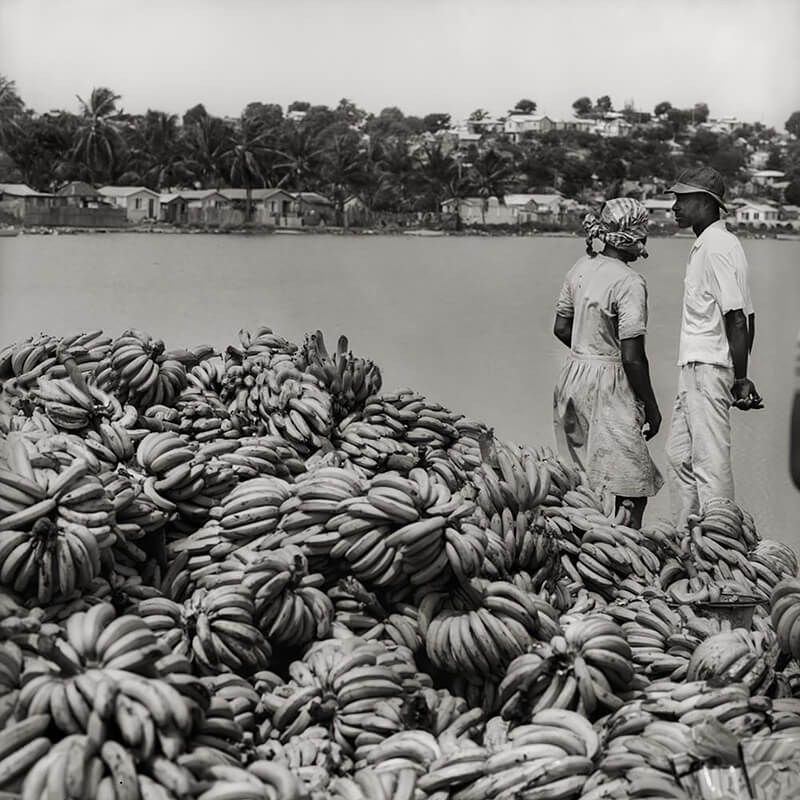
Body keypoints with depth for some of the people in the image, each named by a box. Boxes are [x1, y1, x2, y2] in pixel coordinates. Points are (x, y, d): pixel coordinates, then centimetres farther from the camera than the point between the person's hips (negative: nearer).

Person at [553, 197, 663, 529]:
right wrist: (652, 408, -8)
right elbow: (632, 358, -18)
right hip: (608, 385, -8)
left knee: (585, 480, 18)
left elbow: (561, 328, 13)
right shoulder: (629, 282, -18)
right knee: (633, 488, 0)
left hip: (573, 375, 8)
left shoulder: (582, 267, 4)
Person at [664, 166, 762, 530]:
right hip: (696, 367, 11)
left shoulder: (715, 246, -15)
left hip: (708, 368, -11)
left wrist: (740, 377, -20)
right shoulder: (705, 244, 15)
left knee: (711, 463, -5)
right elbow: (745, 316, 17)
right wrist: (739, 376, 17)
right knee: (679, 456, 16)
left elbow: (736, 317, -20)